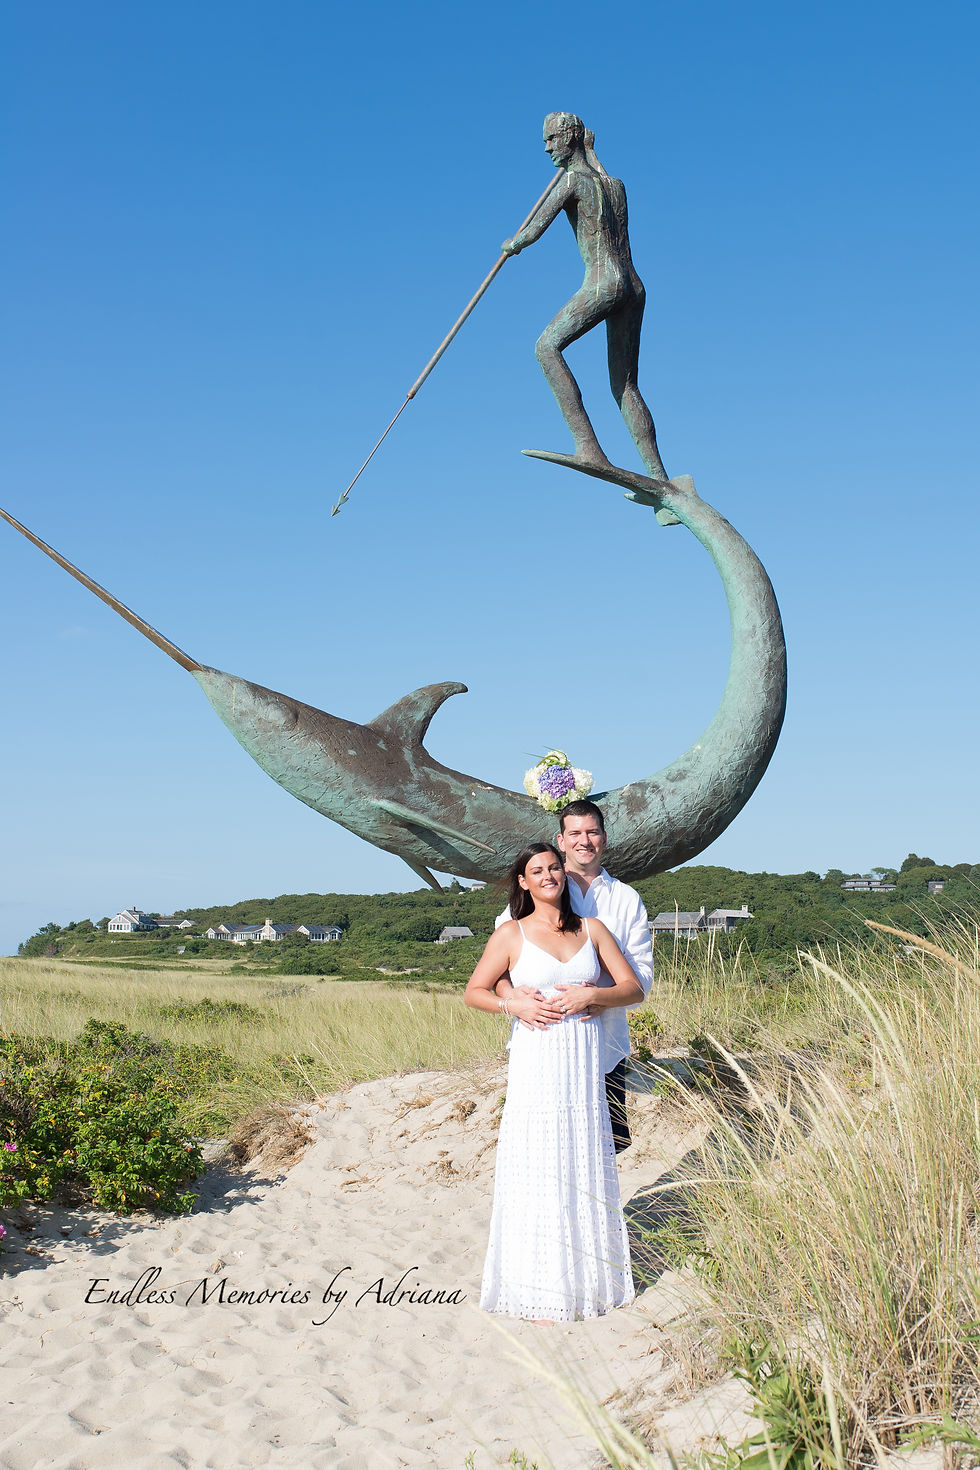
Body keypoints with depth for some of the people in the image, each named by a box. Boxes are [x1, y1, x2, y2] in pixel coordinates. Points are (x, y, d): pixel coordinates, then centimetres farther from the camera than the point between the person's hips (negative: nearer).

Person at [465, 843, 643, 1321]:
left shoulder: (591, 929, 10)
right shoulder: (511, 934, 4)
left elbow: (633, 988, 7)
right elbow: (474, 991, 7)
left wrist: (590, 996, -9)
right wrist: (512, 1003, -10)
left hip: (585, 1065, 3)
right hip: (536, 1063, -2)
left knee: (585, 1170, 6)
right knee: (538, 1171, -2)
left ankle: (587, 1276, 20)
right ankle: (541, 1289, 7)